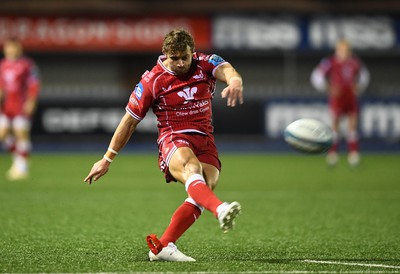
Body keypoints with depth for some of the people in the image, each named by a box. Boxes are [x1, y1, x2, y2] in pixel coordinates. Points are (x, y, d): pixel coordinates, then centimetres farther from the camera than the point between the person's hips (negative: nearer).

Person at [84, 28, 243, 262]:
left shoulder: (205, 63, 3)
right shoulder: (152, 81, -1)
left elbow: (225, 69, -19)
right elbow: (129, 121, 6)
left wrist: (234, 81, -46)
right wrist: (107, 159, 8)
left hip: (205, 141, 3)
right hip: (173, 140, -3)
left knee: (206, 186, -24)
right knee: (191, 167, -37)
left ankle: (163, 246, -21)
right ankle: (221, 210, -67)